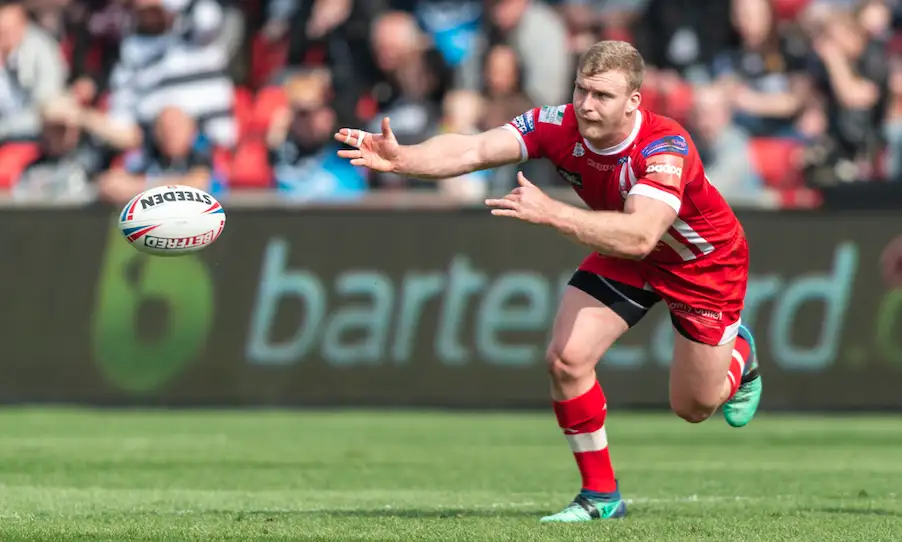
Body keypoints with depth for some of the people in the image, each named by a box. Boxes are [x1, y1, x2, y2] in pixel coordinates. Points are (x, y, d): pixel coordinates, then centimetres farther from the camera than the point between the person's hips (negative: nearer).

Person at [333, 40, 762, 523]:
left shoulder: (666, 148, -39)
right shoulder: (559, 126, -25)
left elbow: (640, 235, -52)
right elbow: (473, 150, -35)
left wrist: (551, 213, -61)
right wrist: (401, 158, -54)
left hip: (706, 262, -4)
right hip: (623, 256, 4)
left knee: (694, 406, 6)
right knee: (566, 357, -16)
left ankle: (739, 353, 44)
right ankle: (600, 495, 2)